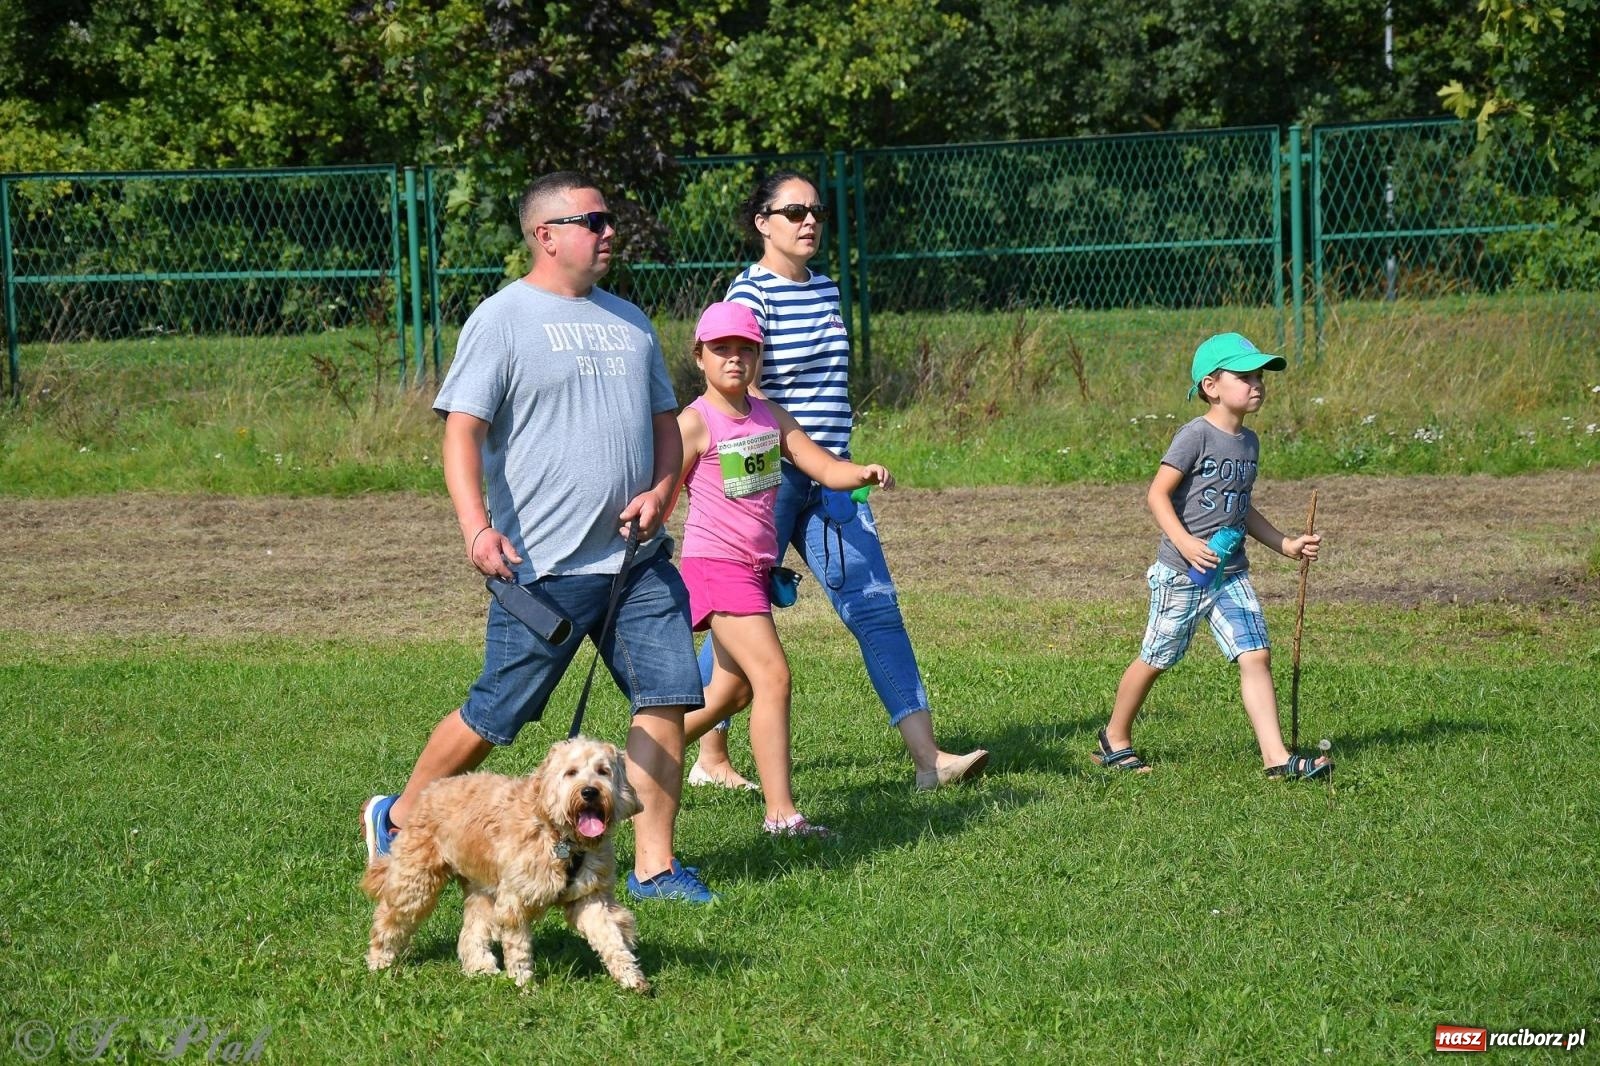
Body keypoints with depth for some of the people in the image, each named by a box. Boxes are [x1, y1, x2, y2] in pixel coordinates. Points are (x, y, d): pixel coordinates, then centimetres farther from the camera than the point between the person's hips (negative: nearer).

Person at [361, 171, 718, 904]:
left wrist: (661, 491, 0)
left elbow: (664, 422, 21)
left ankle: (654, 866, 5)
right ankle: (398, 819, 21)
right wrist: (477, 527, -26)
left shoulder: (627, 321, 16)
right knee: (494, 716, 0)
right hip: (544, 566, -6)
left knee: (666, 696, -3)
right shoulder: (501, 321, -5)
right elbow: (462, 431, -12)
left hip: (639, 558, 6)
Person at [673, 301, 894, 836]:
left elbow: (826, 468, 4)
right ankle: (781, 813, -18)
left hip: (755, 568, 8)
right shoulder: (695, 423, -9)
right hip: (714, 565, -8)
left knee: (730, 689, 17)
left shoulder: (769, 415, 10)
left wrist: (865, 473, -16)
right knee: (772, 675, -18)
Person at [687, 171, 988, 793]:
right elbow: (747, 394, -18)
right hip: (770, 475, -7)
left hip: (829, 478, 7)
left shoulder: (825, 290, 14)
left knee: (875, 606, -2)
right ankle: (710, 758, 16)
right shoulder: (751, 293, -9)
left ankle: (928, 757, -7)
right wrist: (782, 465, -25)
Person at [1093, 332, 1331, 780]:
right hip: (1182, 573, -6)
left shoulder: (1248, 442, 10)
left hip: (1231, 573, 6)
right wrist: (1186, 543, -27)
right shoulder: (1196, 435, -13)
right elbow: (1157, 494, -16)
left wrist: (1286, 544, 16)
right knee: (1156, 658, 7)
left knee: (1256, 655, -6)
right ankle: (1115, 739, 27)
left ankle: (1276, 757, -10)